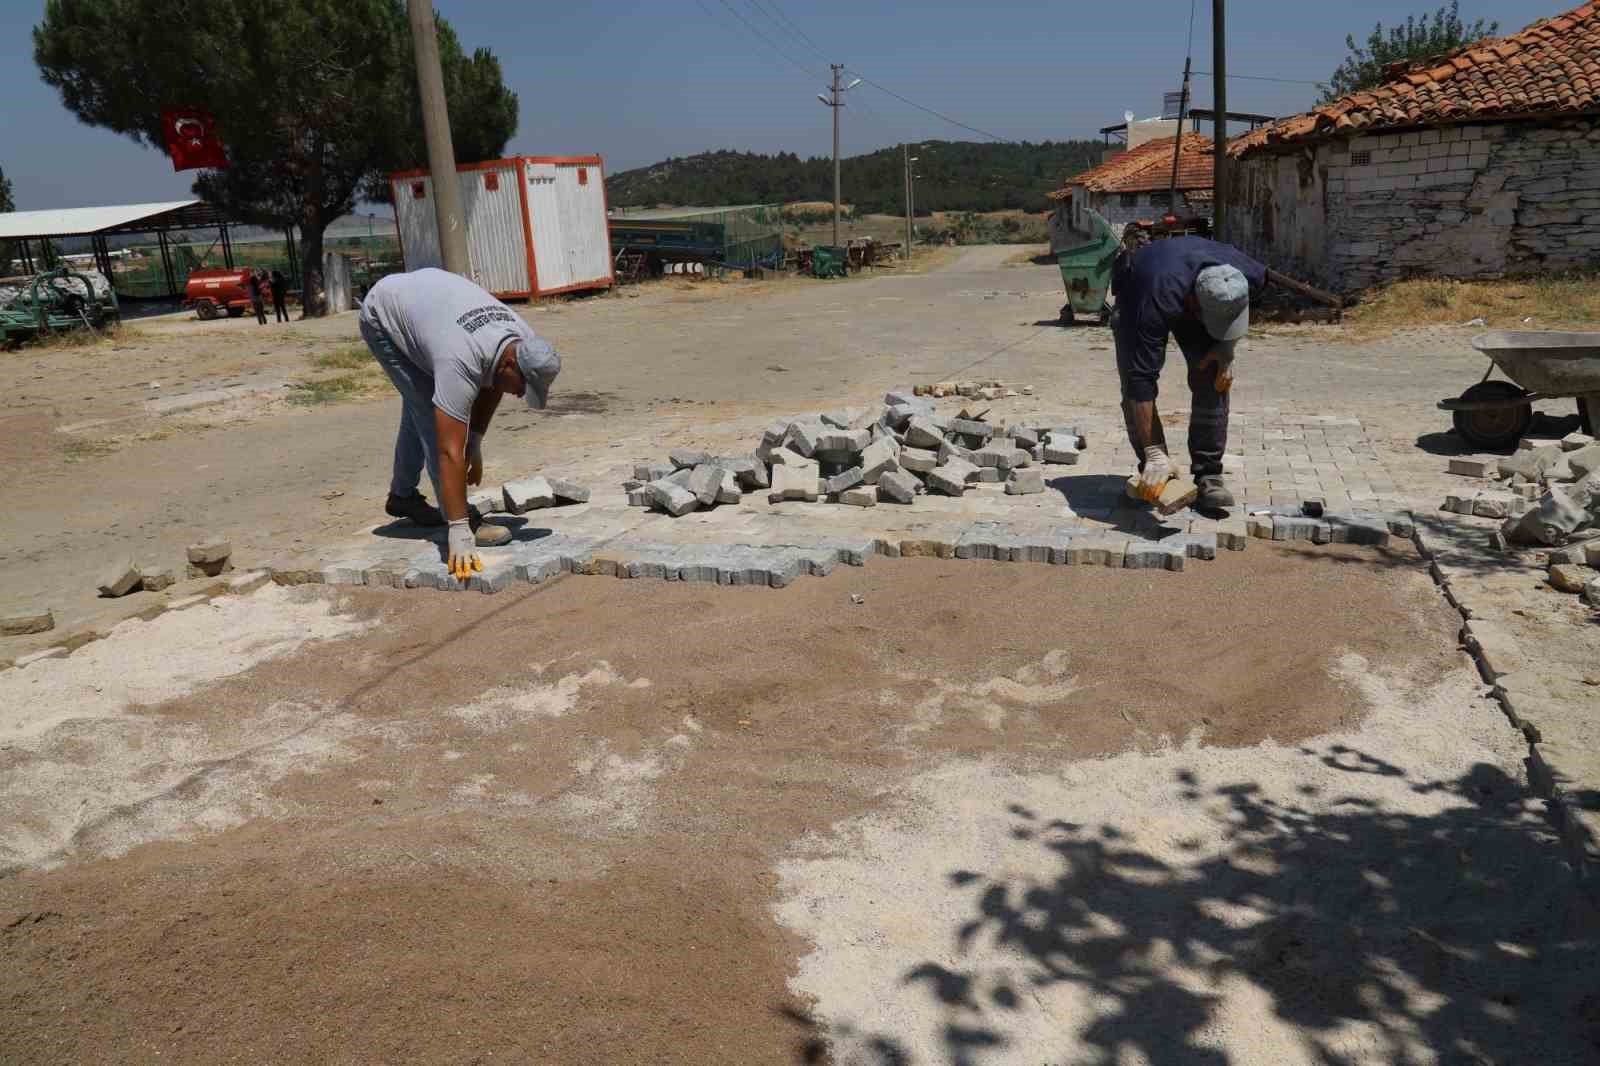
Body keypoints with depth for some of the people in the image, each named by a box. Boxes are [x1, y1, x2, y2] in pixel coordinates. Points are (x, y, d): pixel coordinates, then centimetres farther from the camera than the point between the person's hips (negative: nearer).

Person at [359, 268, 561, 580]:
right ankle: (462, 521, -14)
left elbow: (491, 388, 2)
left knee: (422, 404, 19)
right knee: (429, 408, -17)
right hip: (381, 313, -8)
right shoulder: (461, 362, -43)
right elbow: (450, 452, -45)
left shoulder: (524, 345, -22)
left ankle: (402, 495, 37)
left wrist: (475, 444, 4)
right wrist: (459, 533, -45)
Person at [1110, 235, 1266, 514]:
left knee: (1213, 381, -13)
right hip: (1135, 294, -3)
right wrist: (1153, 454, -46)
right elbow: (1141, 379, -45)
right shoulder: (1158, 303, -46)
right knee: (1133, 389, -15)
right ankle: (1152, 472, -1)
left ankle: (1208, 475, -6)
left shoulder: (1251, 277, -33)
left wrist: (1227, 349, -15)